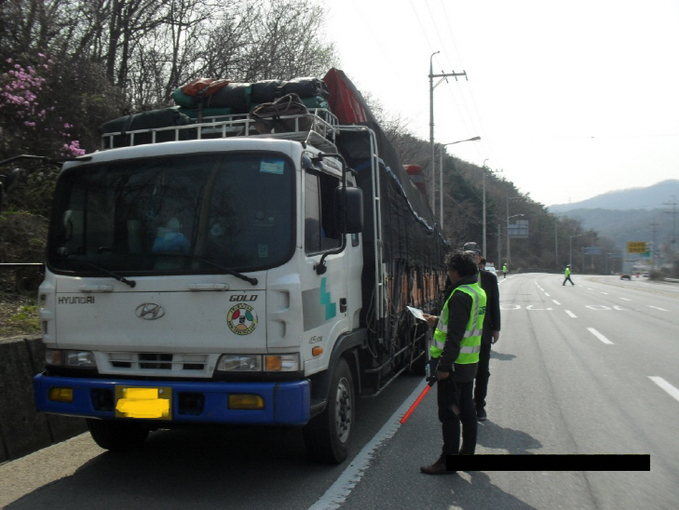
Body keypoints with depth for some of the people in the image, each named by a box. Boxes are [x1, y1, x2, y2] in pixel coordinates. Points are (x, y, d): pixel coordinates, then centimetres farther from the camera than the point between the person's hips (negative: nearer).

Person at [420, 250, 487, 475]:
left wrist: (444, 365, -22)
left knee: (448, 412, -2)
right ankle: (467, 454, 27)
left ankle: (448, 460, 5)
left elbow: (455, 336, -24)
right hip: (470, 362, 10)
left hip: (455, 363, -10)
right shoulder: (479, 292, 10)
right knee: (466, 409, 17)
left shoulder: (461, 296, -20)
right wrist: (439, 321, 30)